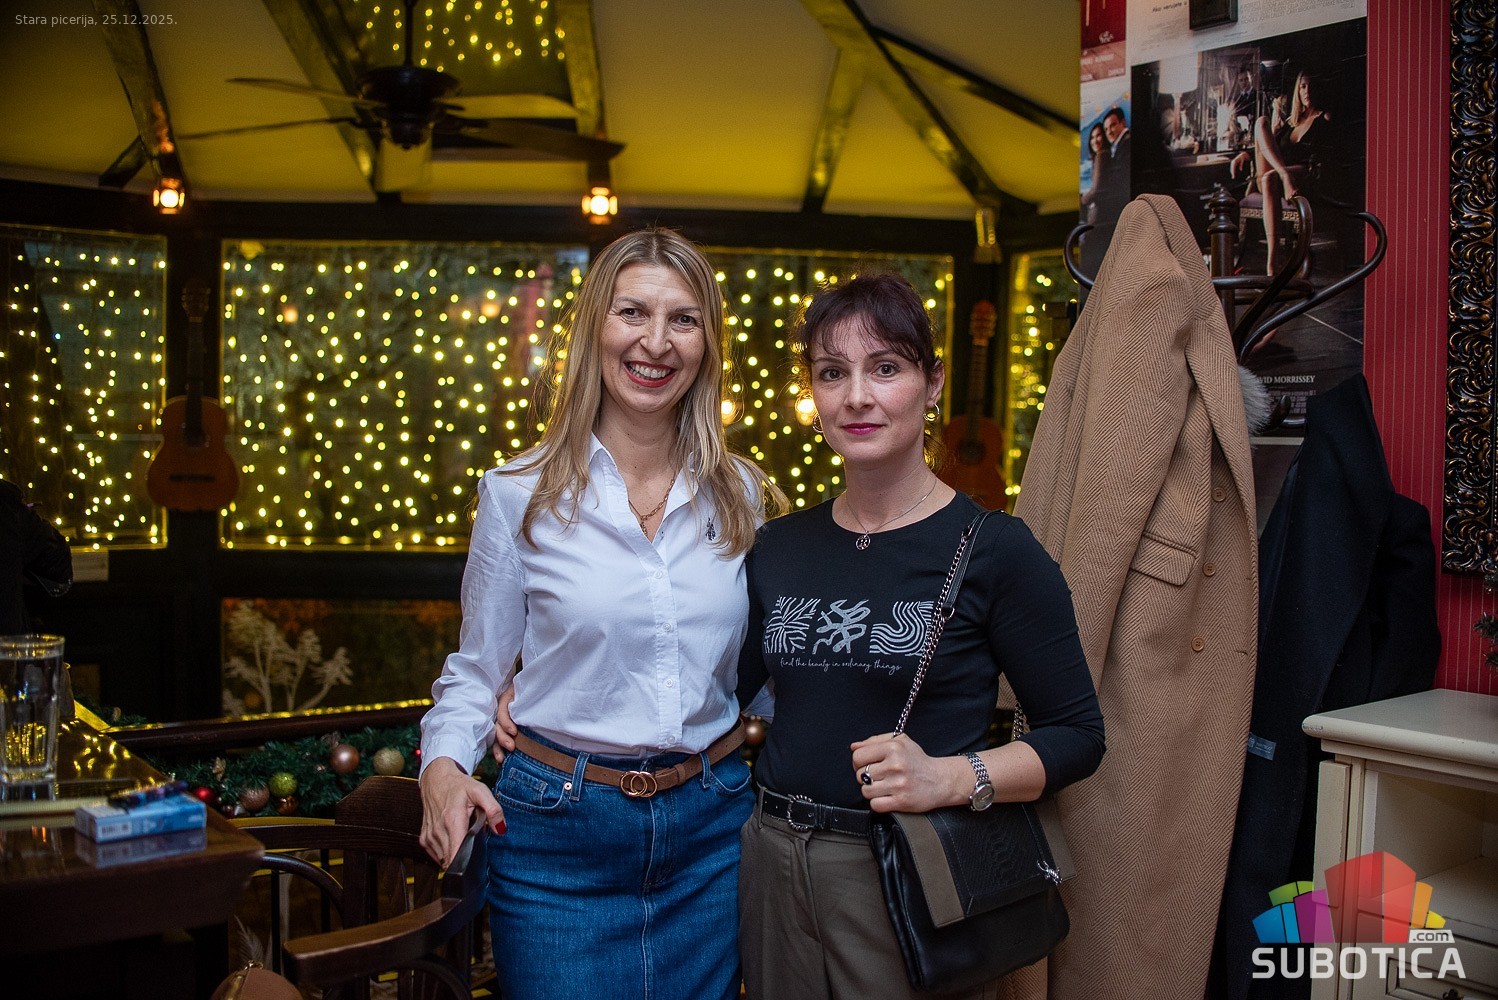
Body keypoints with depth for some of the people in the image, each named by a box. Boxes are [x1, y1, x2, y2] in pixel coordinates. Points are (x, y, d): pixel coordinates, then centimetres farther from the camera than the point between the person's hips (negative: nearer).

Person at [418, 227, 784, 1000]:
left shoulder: (742, 496, 3)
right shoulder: (519, 495, -5)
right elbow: (476, 669, 2)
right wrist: (444, 764, -14)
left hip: (712, 825, 3)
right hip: (560, 832, -2)